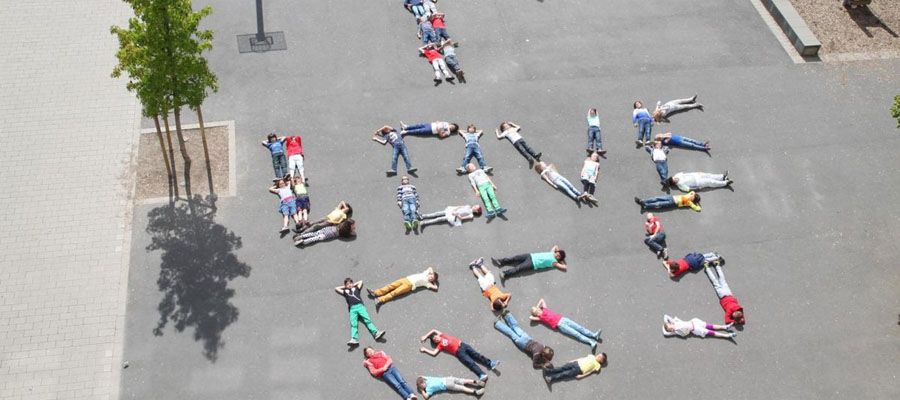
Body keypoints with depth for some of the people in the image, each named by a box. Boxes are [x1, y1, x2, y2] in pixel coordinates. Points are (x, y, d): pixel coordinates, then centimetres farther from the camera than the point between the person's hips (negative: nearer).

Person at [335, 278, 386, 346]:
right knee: (353, 324, -21)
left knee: (367, 320, -20)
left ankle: (376, 333, -37)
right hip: (352, 309, 0)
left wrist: (353, 285, 41)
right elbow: (336, 289, 37)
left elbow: (360, 282, 44)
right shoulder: (345, 292, 28)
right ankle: (354, 339, -41)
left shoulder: (356, 288, 29)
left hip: (360, 306, 0)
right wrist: (344, 287, 38)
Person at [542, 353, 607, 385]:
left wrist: (581, 376, -14)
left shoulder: (597, 365, 3)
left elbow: (590, 372, -5)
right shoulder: (591, 356, 23)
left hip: (579, 370, -6)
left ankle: (551, 379, -35)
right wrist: (573, 360, 14)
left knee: (565, 374, -21)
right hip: (576, 363, 6)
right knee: (562, 368, -14)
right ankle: (548, 371, -27)